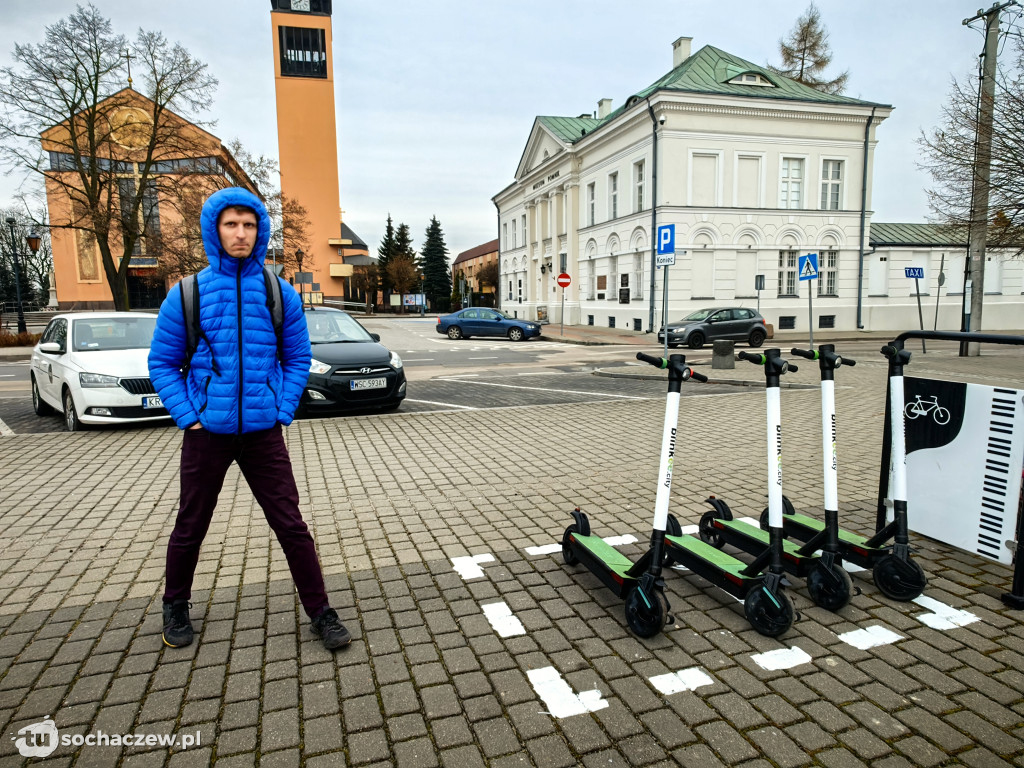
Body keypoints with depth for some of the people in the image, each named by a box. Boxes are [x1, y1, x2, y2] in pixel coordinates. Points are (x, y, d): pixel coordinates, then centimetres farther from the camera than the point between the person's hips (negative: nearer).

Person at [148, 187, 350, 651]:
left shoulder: (280, 295, 1)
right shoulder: (186, 295, -2)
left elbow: (298, 360, 8)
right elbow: (162, 364, 4)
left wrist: (282, 412, -2)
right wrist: (188, 417, -7)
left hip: (263, 434, 0)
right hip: (206, 434, 0)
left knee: (291, 525, 2)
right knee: (190, 527, 15)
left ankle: (320, 613, 15)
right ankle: (175, 607, 41)